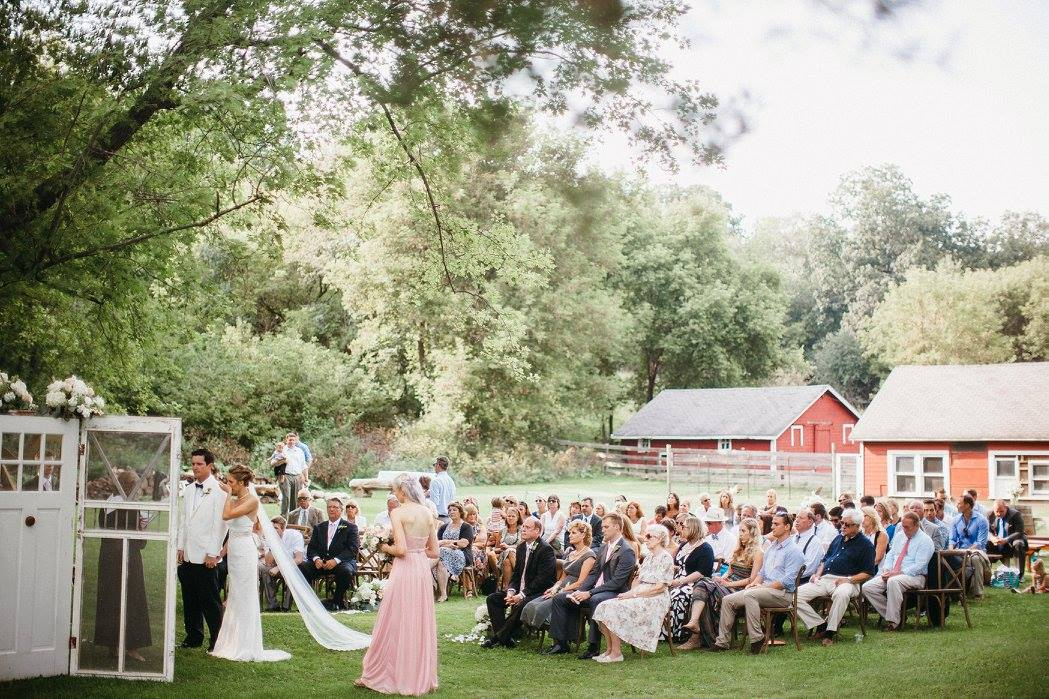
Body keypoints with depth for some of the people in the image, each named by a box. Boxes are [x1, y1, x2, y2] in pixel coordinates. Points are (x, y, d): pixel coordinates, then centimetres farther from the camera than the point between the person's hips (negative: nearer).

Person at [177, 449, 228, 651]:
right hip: (187, 555, 7)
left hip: (206, 556, -7)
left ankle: (217, 640, 6)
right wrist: (180, 547, 12)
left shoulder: (219, 490, -8)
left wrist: (213, 553, -13)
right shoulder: (189, 490, 14)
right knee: (190, 599, 11)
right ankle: (194, 637, 20)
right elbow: (183, 520, 18)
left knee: (210, 600, -2)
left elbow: (221, 524, -11)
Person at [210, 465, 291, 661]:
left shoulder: (252, 500, -13)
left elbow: (227, 515, -23)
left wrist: (229, 494, -11)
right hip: (234, 551, 8)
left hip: (244, 550, -8)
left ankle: (246, 647, 4)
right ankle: (234, 643, 19)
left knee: (244, 598, -3)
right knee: (234, 598, 12)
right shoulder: (235, 500, 12)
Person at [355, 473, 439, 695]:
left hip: (404, 569, -6)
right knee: (421, 624, 13)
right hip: (423, 570, 6)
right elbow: (434, 552, 9)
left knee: (395, 624, 4)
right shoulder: (428, 513, 7)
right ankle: (422, 676, 20)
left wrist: (386, 548, 0)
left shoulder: (398, 513, -11)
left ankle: (376, 675, 16)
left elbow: (401, 549, -18)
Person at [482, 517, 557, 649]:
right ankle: (505, 638, -12)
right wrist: (511, 591, -5)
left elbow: (542, 579, -20)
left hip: (539, 593, -9)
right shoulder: (521, 547, 12)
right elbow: (516, 573, 15)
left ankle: (497, 637, -21)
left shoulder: (546, 549, -14)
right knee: (492, 599, -4)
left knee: (521, 605, -35)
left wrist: (522, 595, -24)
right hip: (520, 591, 9)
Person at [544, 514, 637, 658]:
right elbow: (594, 574, 15)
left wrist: (589, 593, -22)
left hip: (615, 593, -9)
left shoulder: (627, 552, -12)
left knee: (595, 600, -41)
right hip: (597, 590, 9)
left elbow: (617, 582, -19)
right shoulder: (604, 547, 15)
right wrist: (579, 591, -4)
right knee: (559, 598, -1)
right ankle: (561, 642, -2)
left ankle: (594, 646, -33)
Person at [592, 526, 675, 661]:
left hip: (655, 600, -8)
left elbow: (659, 588, -14)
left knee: (614, 610, -25)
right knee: (604, 607, -12)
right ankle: (609, 650, -8)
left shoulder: (665, 558, -8)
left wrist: (634, 593, -15)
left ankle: (616, 653, -18)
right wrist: (629, 592, -3)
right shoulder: (648, 558, 20)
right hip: (640, 597, 8)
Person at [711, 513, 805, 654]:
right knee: (727, 600, -6)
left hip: (782, 593, -8)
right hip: (765, 588, 8)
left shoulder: (793, 551, -7)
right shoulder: (772, 547, 21)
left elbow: (787, 581, -16)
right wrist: (755, 583, 4)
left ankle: (756, 637, -30)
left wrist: (763, 587, -15)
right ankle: (722, 641, -4)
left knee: (749, 595, -35)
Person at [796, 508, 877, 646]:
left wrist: (848, 579, -14)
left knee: (841, 594, -43)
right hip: (824, 579, 6)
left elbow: (869, 573, -2)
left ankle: (830, 631, -30)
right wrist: (817, 574, 10)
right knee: (796, 595, -16)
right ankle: (820, 624, -14)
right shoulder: (838, 538, 23)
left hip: (847, 581, -6)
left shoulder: (865, 544, 4)